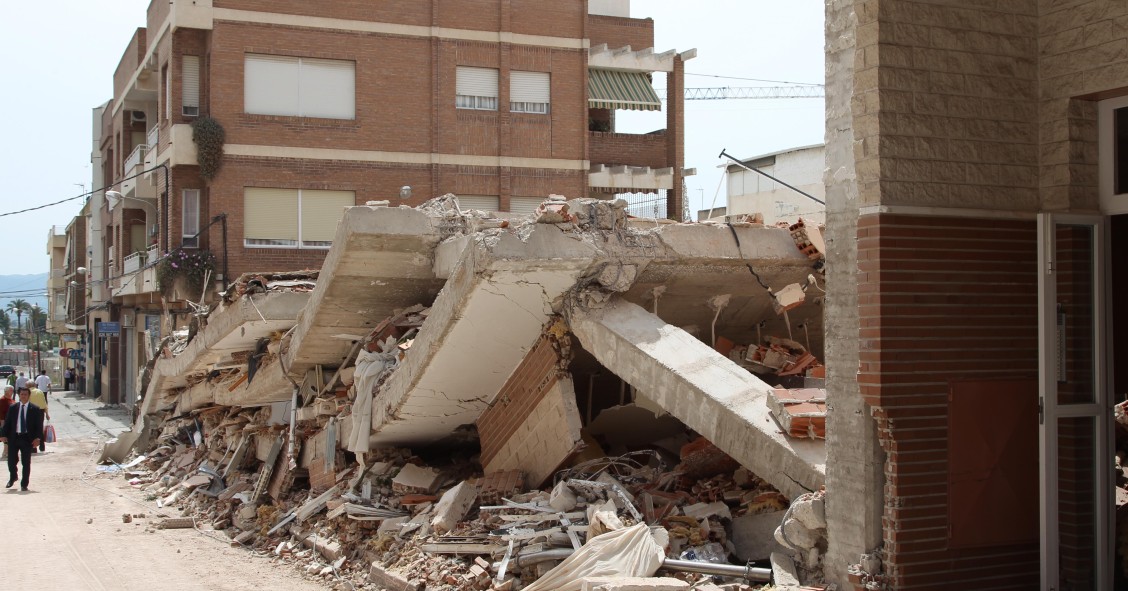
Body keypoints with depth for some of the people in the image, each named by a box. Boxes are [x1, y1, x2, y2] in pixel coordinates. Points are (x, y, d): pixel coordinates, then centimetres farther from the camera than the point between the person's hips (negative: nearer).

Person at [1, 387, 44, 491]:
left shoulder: (35, 409, 1)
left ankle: (24, 484, 10)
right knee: (11, 460, 4)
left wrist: (37, 438, -11)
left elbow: (39, 425, 0)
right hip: (13, 437, 2)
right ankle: (13, 477, 33)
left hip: (27, 438, -2)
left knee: (26, 462, 1)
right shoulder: (13, 408, 8)